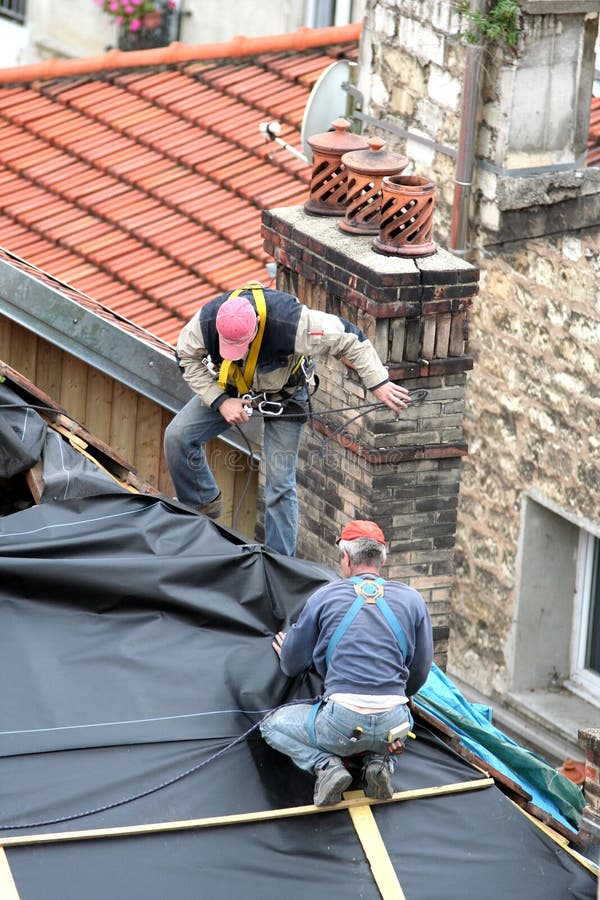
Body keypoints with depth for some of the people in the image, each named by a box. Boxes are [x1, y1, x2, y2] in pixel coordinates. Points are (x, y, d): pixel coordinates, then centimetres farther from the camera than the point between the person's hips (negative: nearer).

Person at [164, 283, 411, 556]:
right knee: (177, 437, -13)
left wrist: (378, 383, -27)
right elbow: (187, 358, -11)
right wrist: (220, 401, -21)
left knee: (280, 484, -5)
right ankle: (206, 503, 10)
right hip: (230, 389, 3)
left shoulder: (290, 322, -39)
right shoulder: (206, 321, -30)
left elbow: (349, 339, -29)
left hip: (283, 394, -3)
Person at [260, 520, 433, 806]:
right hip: (393, 726, 3)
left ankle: (326, 765, -4)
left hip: (342, 726, -3)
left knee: (273, 726, 22)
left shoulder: (324, 598, 3)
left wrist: (285, 653, 39)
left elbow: (292, 666, 14)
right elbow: (420, 672, 17)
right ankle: (380, 761, 8)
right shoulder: (412, 600, 8)